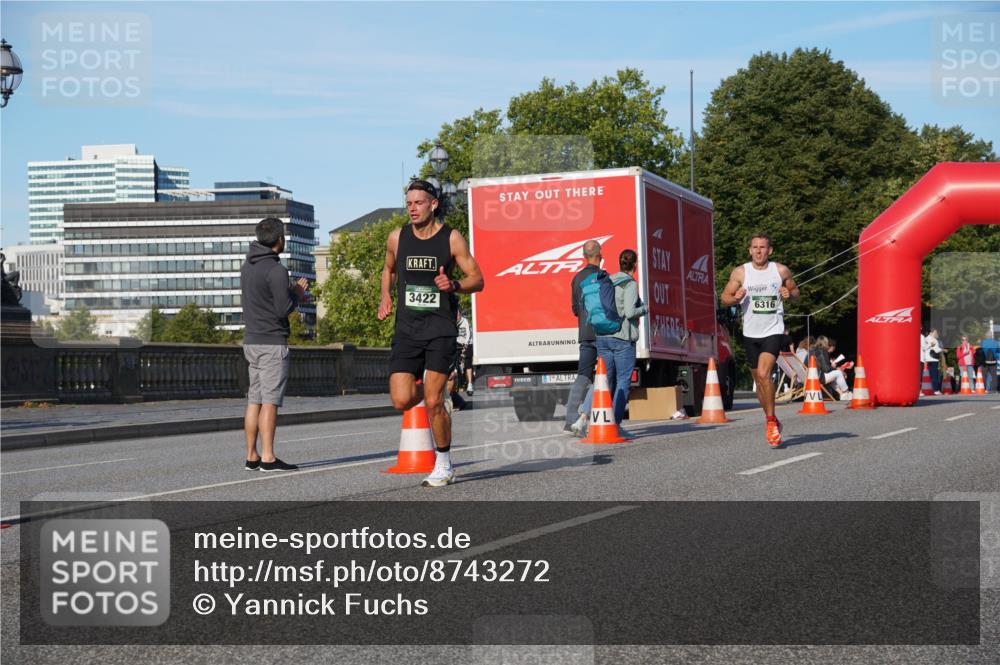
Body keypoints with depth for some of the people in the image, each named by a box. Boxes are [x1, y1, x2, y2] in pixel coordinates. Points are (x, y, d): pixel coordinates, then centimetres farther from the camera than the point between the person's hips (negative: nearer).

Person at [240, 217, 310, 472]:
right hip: (272, 343, -8)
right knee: (270, 401, -8)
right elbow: (284, 309, -16)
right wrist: (297, 294, 3)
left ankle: (252, 456, 10)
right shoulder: (276, 270, -15)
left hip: (252, 341, 8)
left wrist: (293, 292, 13)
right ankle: (268, 458, -9)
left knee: (254, 400, 9)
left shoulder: (247, 267, 12)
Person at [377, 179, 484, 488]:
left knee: (433, 401, -9)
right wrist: (386, 297, 9)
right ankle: (423, 390, 27)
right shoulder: (397, 238, 7)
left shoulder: (451, 238, -2)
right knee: (402, 400, -11)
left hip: (440, 328, -3)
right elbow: (388, 269, 27)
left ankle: (444, 465, 9)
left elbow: (477, 280, 2)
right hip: (407, 328, 3)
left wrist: (454, 285, -19)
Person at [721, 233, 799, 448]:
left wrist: (789, 294, -9)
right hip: (750, 333, 3)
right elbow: (724, 298, 4)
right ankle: (772, 422, 30)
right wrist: (736, 298, -18)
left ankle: (771, 421, -6)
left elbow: (795, 290, 14)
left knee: (764, 374, -21)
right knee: (759, 380, 11)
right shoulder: (740, 272, -1)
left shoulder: (781, 271, -1)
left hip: (773, 331, -3)